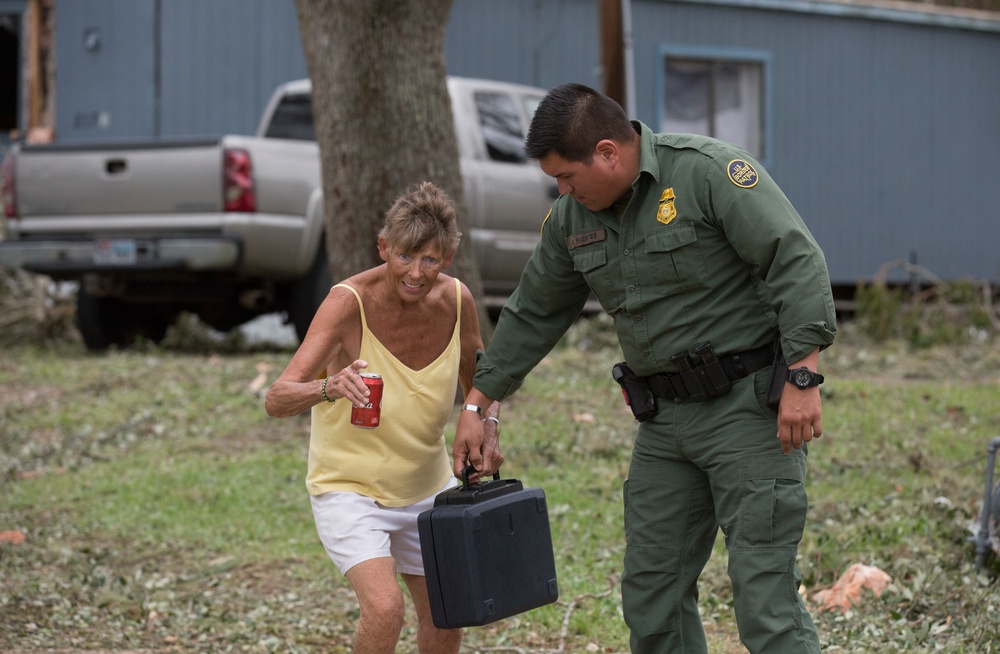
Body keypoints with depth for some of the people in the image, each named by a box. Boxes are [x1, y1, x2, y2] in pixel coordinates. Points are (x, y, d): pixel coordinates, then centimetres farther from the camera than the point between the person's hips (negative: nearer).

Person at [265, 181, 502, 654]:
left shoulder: (455, 300, -10)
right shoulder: (349, 302, -25)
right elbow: (276, 401, -34)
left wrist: (488, 429, -12)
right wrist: (328, 388, -55)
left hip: (427, 486, 6)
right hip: (350, 487, -6)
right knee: (384, 608, -25)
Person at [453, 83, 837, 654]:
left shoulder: (710, 172, -14)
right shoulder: (573, 218, 8)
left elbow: (797, 261, -18)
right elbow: (534, 313, 20)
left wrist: (803, 379, -22)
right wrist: (477, 404, 20)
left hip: (750, 407, -7)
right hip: (665, 421, 7)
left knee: (764, 591, -10)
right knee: (651, 592, 8)